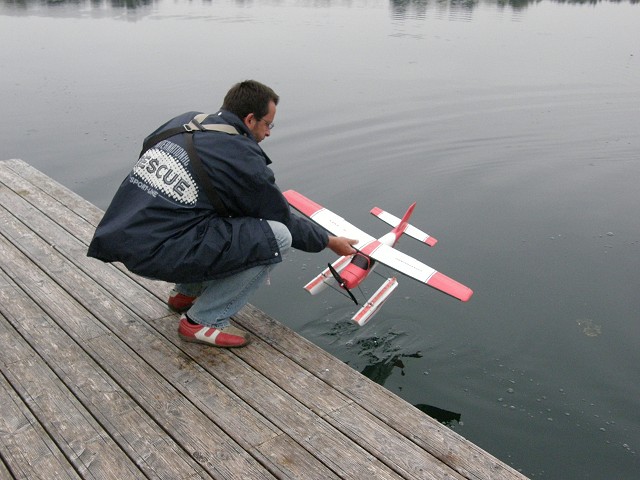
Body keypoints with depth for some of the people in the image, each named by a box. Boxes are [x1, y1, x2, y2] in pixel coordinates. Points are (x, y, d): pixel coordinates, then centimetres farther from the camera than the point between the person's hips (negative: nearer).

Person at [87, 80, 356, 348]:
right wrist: (329, 241, 18)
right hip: (160, 256, -9)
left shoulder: (183, 122, 9)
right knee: (277, 236, -10)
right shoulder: (243, 161, -10)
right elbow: (284, 221, 1)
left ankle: (186, 293, 27)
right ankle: (203, 321, -2)